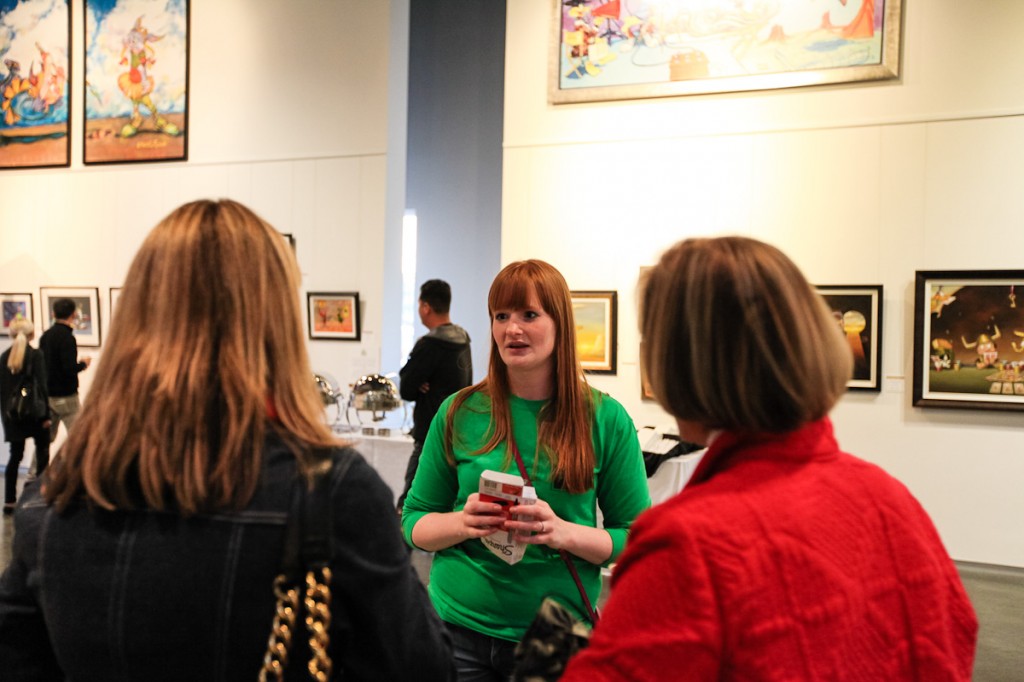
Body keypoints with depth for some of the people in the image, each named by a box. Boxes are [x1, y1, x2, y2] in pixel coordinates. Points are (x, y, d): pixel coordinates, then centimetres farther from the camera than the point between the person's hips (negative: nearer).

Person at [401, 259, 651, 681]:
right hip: (461, 628, 1)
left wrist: (564, 533, -21)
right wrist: (463, 523, -18)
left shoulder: (606, 419, -6)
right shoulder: (460, 413, -3)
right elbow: (414, 521, 3)